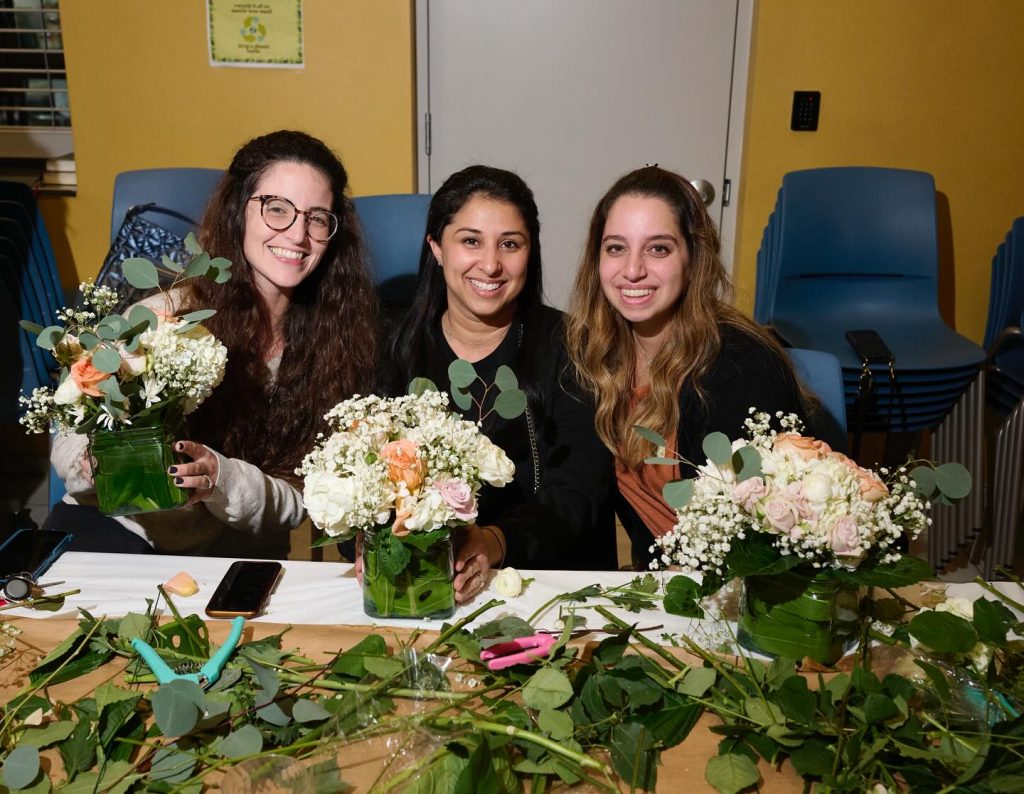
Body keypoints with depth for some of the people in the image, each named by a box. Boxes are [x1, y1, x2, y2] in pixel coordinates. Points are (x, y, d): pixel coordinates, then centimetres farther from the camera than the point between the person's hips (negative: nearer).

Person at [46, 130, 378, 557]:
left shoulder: (337, 341, -6)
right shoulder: (164, 316, -14)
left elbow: (294, 502, -5)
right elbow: (71, 442, -4)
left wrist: (222, 480, -26)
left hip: (236, 554, 3)